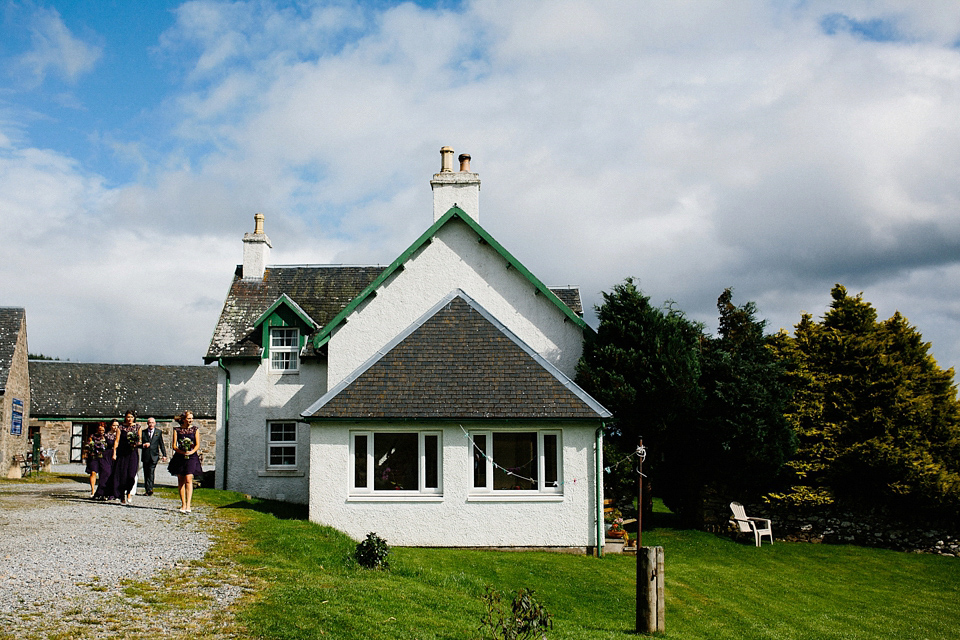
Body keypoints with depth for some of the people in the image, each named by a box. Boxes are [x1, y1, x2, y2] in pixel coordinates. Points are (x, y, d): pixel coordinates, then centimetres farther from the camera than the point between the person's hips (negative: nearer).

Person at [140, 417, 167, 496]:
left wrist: (164, 455, 4)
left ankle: (149, 489, -20)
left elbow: (161, 444, 9)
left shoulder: (159, 432, 7)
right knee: (146, 474, 6)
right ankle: (147, 490, 14)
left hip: (154, 456, -2)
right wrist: (143, 445, -14)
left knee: (151, 472, -15)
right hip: (145, 456, 2)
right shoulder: (143, 432, 8)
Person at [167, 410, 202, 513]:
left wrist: (192, 452, -14)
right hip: (179, 457, 1)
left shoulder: (195, 429, 8)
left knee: (188, 480, -13)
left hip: (191, 457, -1)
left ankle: (188, 505, -18)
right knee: (181, 481, 5)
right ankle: (183, 504, 14)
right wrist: (183, 452, -14)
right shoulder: (177, 430, 7)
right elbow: (174, 446, 2)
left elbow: (198, 445, 4)